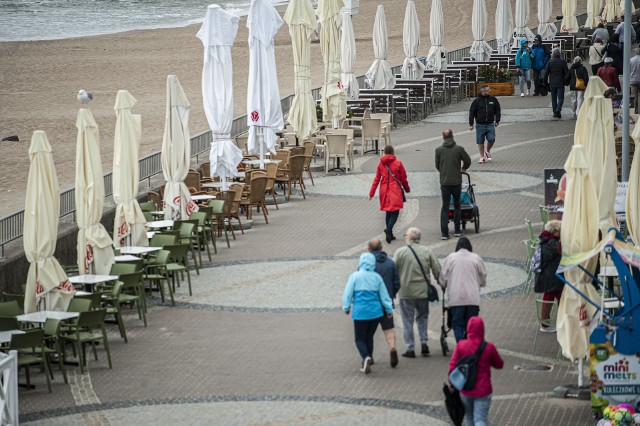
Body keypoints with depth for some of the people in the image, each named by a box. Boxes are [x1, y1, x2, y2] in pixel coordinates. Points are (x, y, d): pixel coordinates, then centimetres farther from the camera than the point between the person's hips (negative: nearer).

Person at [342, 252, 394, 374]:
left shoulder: (355, 276, -8)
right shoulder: (377, 277, 2)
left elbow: (348, 294, -4)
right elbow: (384, 295, 8)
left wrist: (346, 307, 12)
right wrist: (389, 309, 19)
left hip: (360, 312, -3)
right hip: (375, 312, 3)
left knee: (360, 339, 3)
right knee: (369, 337, 18)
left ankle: (366, 357, -24)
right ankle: (366, 363, 23)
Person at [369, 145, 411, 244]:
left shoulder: (381, 164, 3)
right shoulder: (398, 163, -6)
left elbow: (376, 179, 2)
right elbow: (403, 178, 1)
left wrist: (371, 193, 6)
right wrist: (407, 189, 17)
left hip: (384, 191, 4)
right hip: (395, 191, -4)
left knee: (388, 212, 15)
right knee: (395, 212, -3)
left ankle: (389, 233, 18)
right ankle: (389, 229, -26)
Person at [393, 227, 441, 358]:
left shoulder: (400, 252, -6)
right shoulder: (426, 252, 1)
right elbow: (437, 269, 2)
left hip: (406, 292, -3)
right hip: (423, 291, 3)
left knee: (408, 321, 5)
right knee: (422, 318, 19)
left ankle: (410, 349, 5)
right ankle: (424, 342, 7)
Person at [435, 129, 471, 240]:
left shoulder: (439, 150, -3)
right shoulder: (459, 149, -6)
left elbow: (437, 165, 7)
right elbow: (468, 161, 5)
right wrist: (463, 168, 27)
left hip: (444, 182, 0)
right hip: (457, 182, 0)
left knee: (445, 207, 3)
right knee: (457, 205, 15)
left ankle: (444, 233, -4)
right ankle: (457, 230, 18)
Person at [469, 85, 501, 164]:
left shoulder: (493, 100, 4)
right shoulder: (477, 101, -4)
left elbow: (497, 110, 16)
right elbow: (472, 112, 0)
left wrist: (497, 121, 13)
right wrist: (471, 124, -3)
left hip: (490, 124, 1)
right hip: (480, 125, -1)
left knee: (491, 139, -10)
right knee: (480, 142, 3)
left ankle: (488, 151, 19)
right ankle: (482, 157, 15)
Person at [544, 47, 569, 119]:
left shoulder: (550, 62, -4)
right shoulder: (562, 62, -6)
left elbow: (546, 73, -3)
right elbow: (566, 73, -3)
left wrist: (545, 81, 7)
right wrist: (565, 81, 9)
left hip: (552, 83, 1)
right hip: (560, 83, -1)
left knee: (553, 98, 11)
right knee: (560, 98, 1)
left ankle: (555, 112, 12)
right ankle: (558, 110, -19)